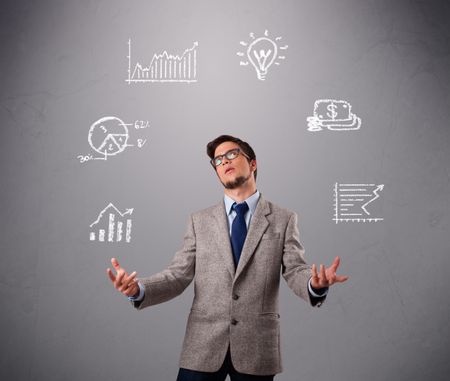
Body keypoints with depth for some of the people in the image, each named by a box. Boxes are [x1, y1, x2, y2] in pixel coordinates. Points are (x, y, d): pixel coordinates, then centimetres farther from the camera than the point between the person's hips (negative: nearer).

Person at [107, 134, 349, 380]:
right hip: (203, 345, 1)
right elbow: (178, 275, 3)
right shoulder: (199, 221, 8)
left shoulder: (283, 219, 4)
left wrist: (316, 286, -26)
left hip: (257, 346, -1)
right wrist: (138, 289, -15)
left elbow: (295, 271, -4)